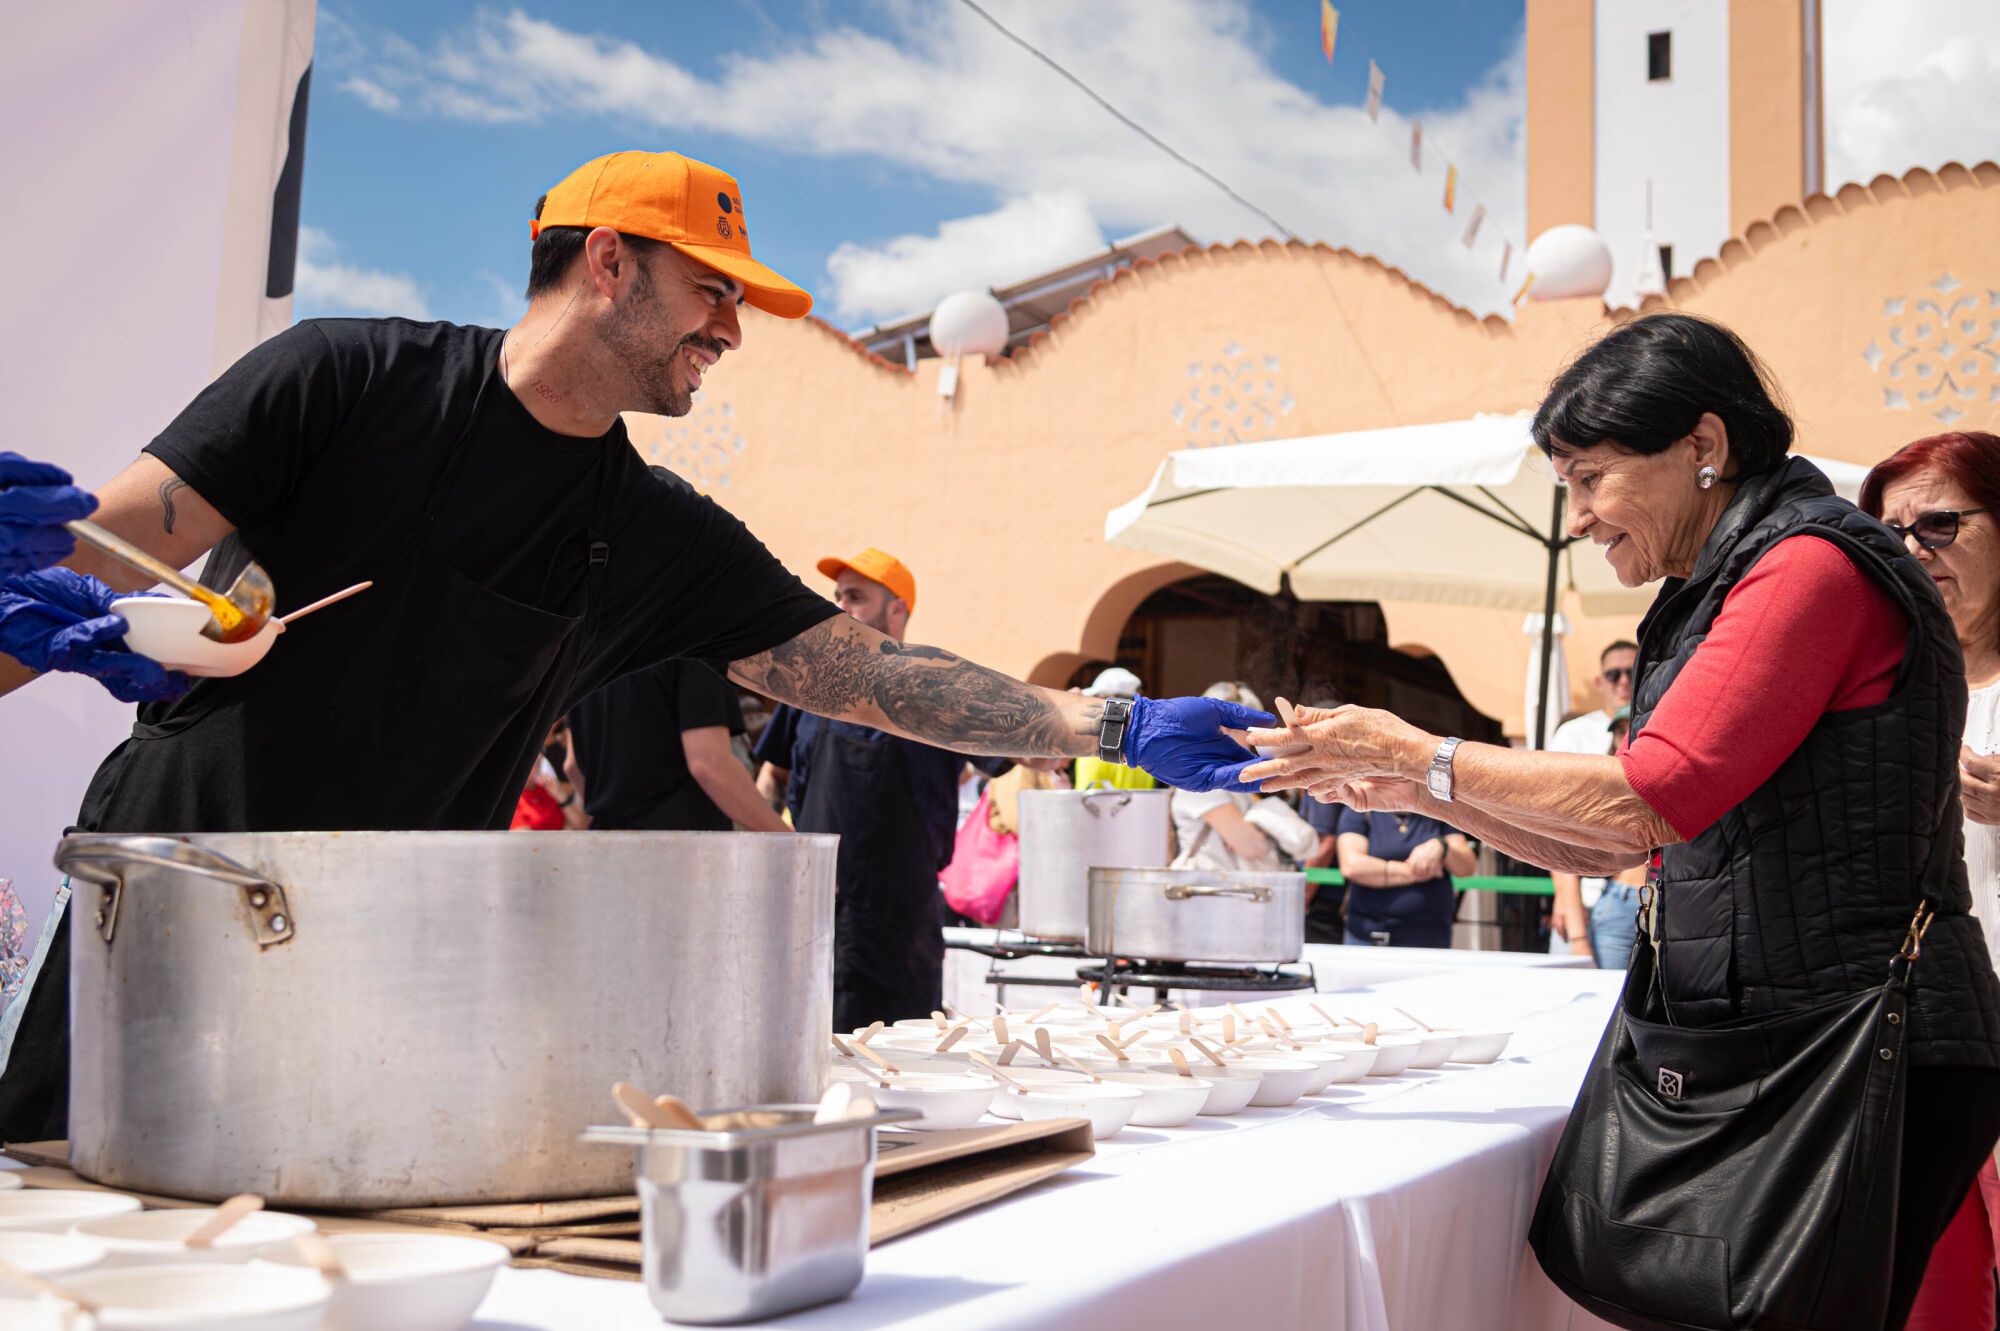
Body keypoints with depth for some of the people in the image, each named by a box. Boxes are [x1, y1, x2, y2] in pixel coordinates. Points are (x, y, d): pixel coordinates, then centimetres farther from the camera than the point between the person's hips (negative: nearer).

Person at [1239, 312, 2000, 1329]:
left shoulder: (1814, 568, -13)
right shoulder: (1717, 598, 18)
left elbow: (1657, 797, -22)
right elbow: (1615, 845, 19)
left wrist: (1423, 755, -13)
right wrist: (1418, 793, 9)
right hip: (1780, 1057, 9)